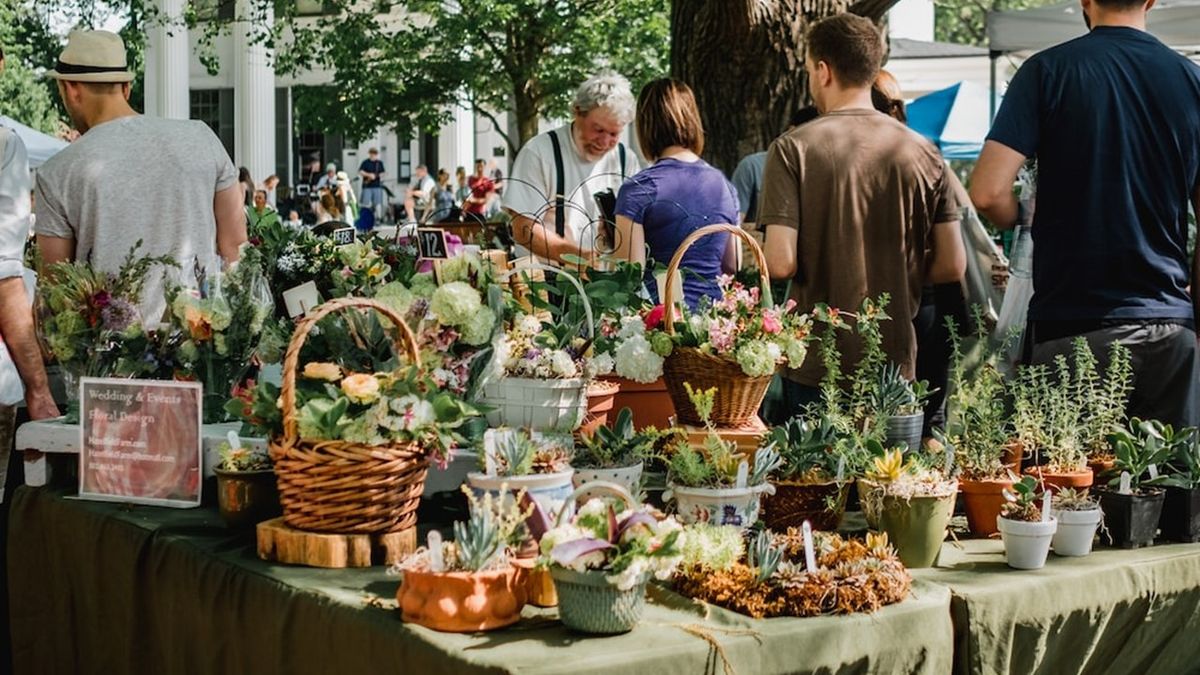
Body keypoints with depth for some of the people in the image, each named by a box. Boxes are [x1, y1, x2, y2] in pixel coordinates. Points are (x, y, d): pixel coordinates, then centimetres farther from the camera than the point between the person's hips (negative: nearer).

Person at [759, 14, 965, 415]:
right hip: (896, 367, 3)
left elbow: (781, 264, -16)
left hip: (817, 370, -3)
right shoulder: (923, 152, 1)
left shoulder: (793, 149, -9)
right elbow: (952, 265, 1)